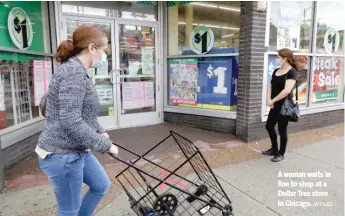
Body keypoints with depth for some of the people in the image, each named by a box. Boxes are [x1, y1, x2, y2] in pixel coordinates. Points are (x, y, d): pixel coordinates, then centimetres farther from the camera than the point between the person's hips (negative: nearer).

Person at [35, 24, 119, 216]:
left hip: (77, 151, 10)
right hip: (62, 155, -10)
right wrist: (105, 145, -21)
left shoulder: (80, 72, 10)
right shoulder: (73, 72, -22)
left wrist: (100, 132, 22)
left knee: (102, 186, 22)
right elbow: (71, 121, -28)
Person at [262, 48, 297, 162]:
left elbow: (287, 90, -24)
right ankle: (274, 149, 33)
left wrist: (272, 100, -19)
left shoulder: (292, 72, -14)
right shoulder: (276, 71, 8)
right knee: (269, 126, 14)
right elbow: (270, 86, 8)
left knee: (282, 129, 3)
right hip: (275, 105, 8)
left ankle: (281, 153, 21)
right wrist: (269, 100, -7)